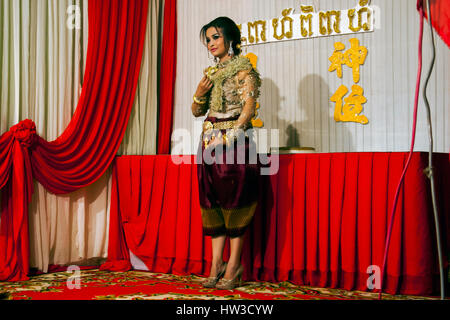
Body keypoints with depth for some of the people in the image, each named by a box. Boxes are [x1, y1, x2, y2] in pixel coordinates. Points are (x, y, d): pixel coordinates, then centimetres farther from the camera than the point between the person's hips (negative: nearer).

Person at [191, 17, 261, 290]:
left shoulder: (243, 68, -2)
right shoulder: (211, 72, 17)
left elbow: (249, 107, -12)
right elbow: (197, 111, 18)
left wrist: (229, 137, -18)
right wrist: (200, 93, -3)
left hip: (235, 141, -6)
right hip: (211, 141, 6)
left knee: (235, 203, -5)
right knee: (213, 203, 4)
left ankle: (233, 267, 1)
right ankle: (216, 265, 9)